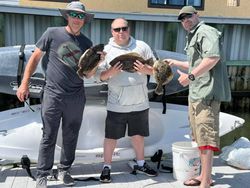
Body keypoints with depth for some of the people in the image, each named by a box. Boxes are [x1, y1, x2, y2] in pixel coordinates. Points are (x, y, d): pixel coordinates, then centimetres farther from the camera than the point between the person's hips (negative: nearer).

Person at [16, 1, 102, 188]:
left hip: (76, 97, 3)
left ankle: (64, 170, 32)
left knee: (70, 137, 13)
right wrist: (25, 83, -1)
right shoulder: (52, 33, -2)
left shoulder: (87, 43, 6)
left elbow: (88, 74, 6)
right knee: (49, 138, 4)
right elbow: (35, 58, 2)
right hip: (53, 95, -3)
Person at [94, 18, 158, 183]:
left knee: (138, 135, 17)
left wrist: (145, 70, -14)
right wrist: (111, 72, -19)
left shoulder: (142, 46, 5)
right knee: (111, 137, 7)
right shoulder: (106, 50, 1)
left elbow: (155, 69, 7)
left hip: (140, 103, 2)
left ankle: (141, 164, 37)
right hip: (117, 105, -2)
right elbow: (99, 76, 0)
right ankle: (107, 167, 25)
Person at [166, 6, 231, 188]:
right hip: (196, 93, 11)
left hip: (207, 92, -11)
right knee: (200, 136, 15)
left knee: (206, 136, -10)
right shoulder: (193, 36, 23)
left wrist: (190, 76, -23)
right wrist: (176, 63, 27)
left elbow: (213, 57, -26)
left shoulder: (205, 32, -9)